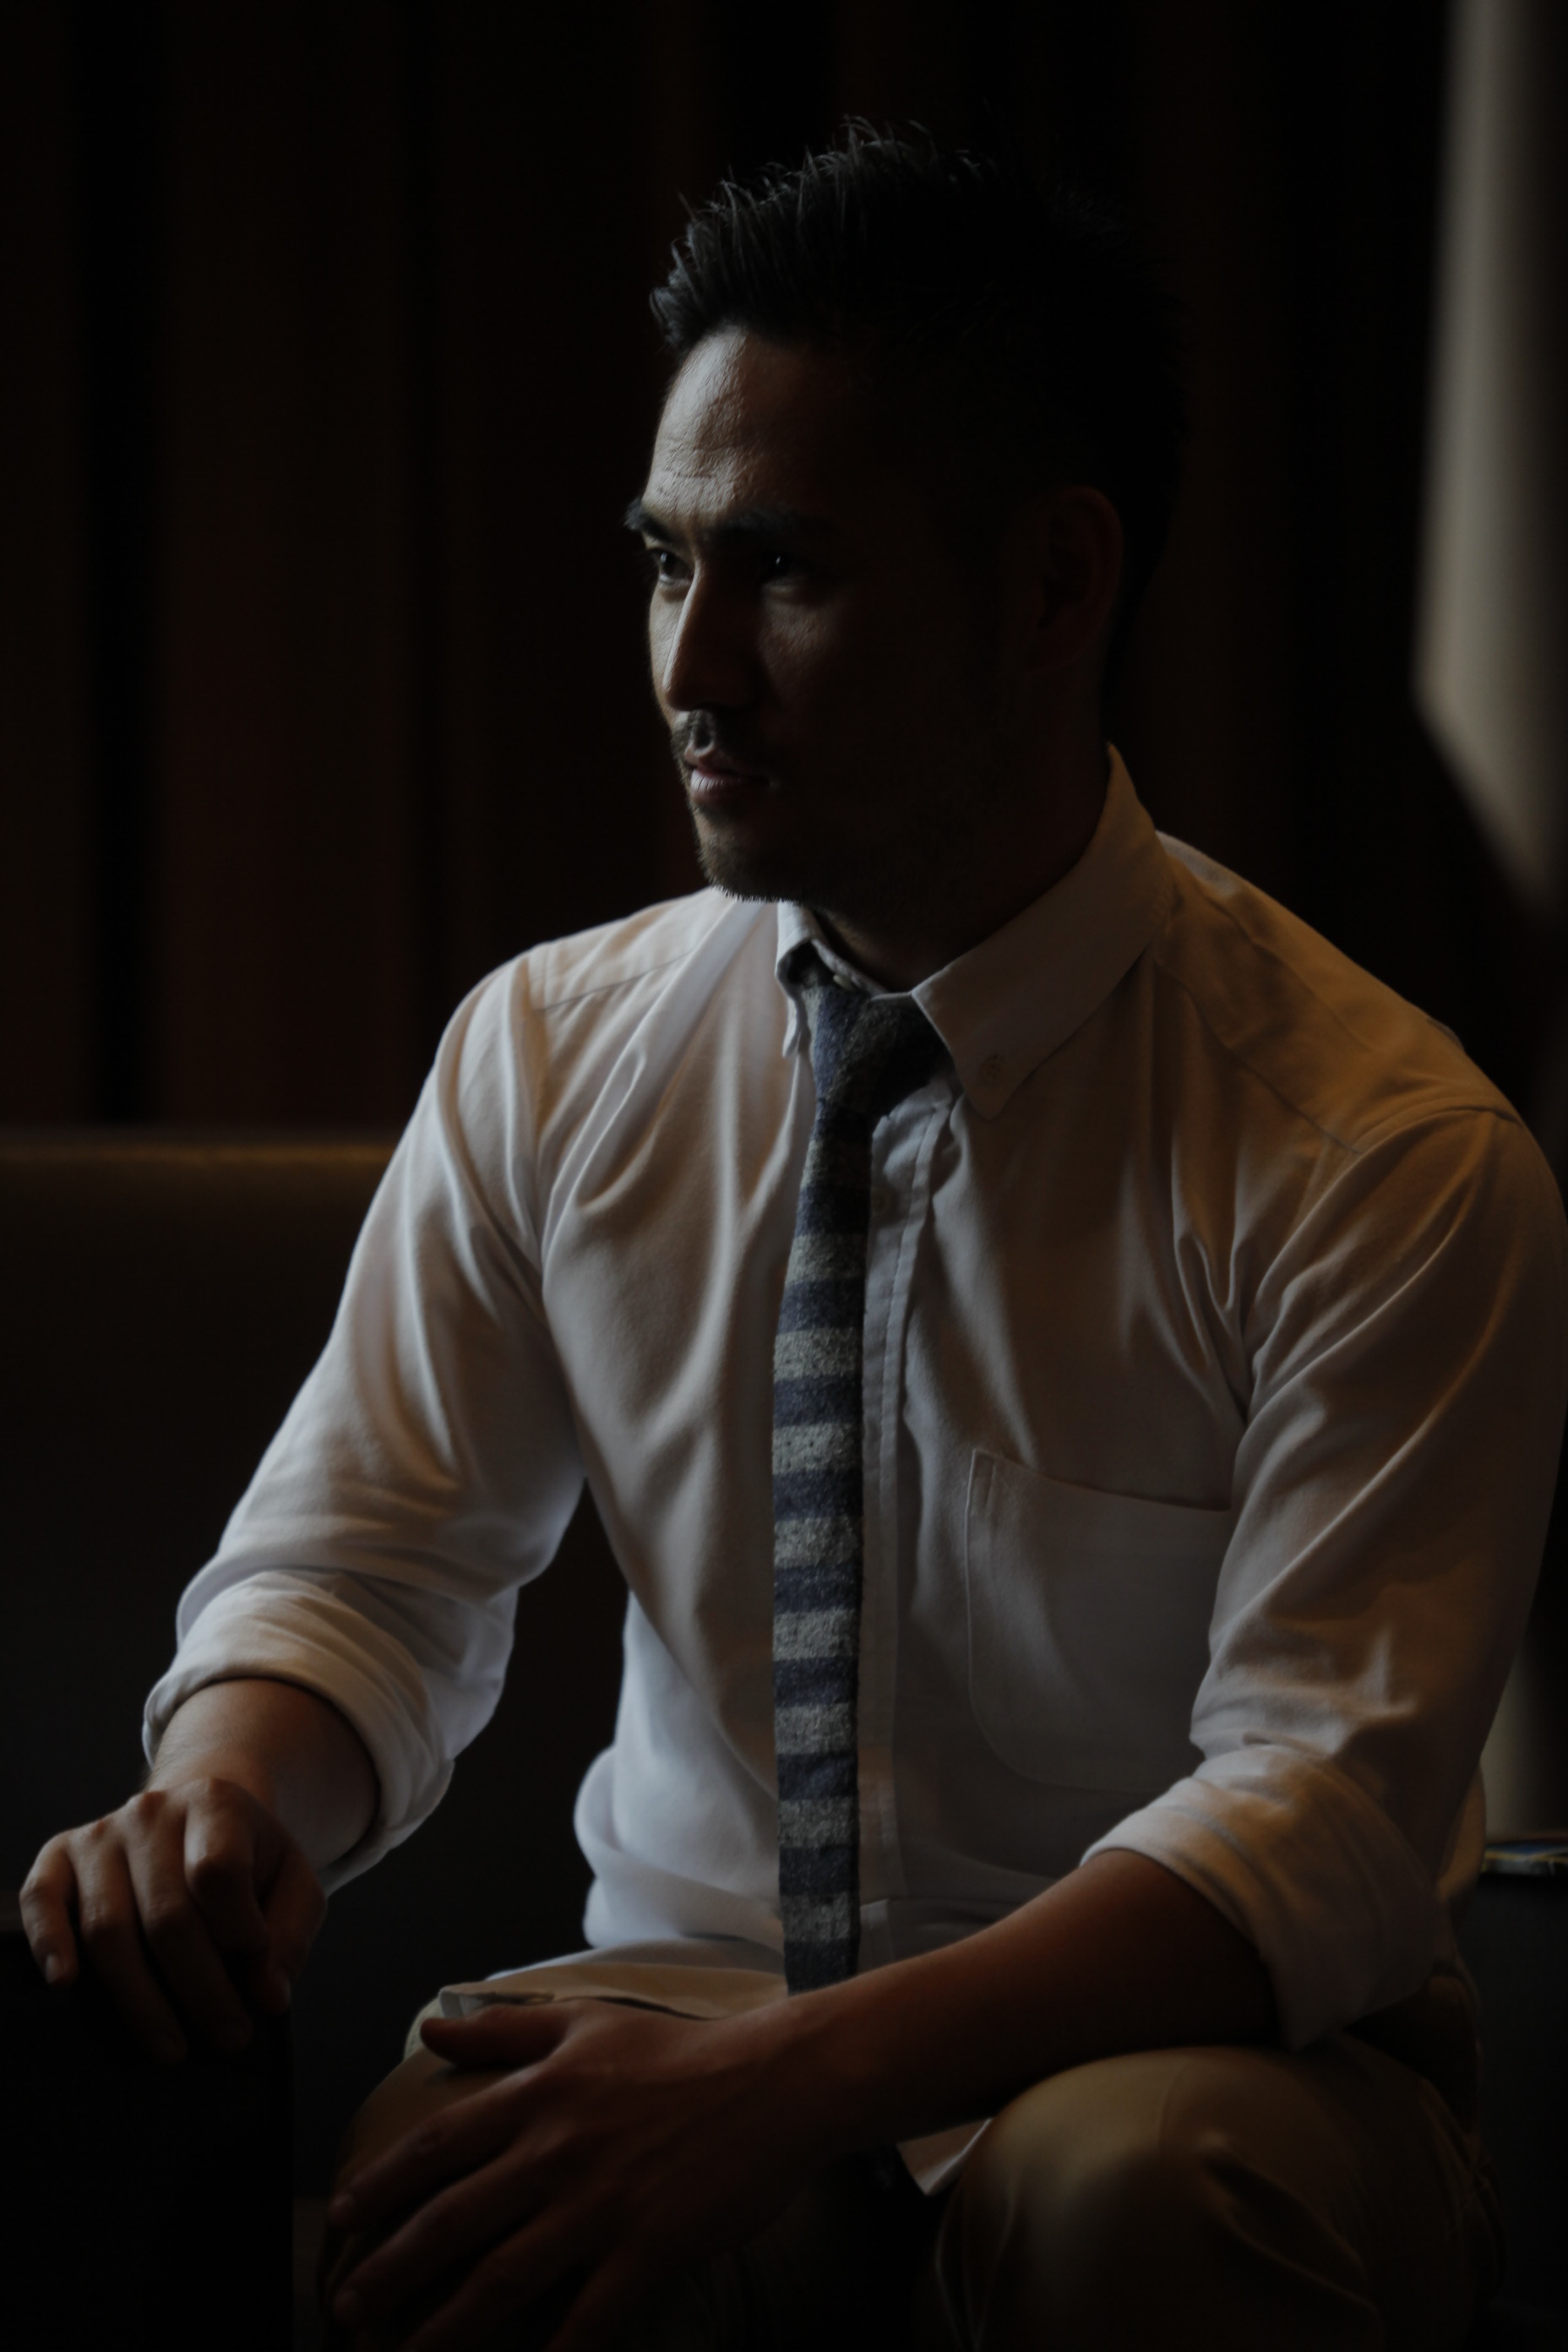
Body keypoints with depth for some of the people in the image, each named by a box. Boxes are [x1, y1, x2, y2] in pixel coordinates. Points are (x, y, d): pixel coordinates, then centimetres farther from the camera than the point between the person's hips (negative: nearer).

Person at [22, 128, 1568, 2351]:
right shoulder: (544, 1059, 3)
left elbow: (1325, 1797, -19)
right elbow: (367, 1552, 6)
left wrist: (788, 2080, -33)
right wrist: (230, 1796, -20)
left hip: (1196, 2045, -1)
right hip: (697, 1992, 2)